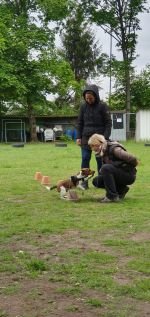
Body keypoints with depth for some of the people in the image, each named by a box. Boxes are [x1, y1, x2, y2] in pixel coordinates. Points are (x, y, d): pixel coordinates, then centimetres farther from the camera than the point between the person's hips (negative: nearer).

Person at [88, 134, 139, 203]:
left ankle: (112, 196, -23)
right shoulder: (104, 151, 5)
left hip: (128, 175, -9)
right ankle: (121, 189, 9)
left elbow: (134, 160, -25)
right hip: (119, 174, 9)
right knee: (96, 181, -1)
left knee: (106, 168, -29)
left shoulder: (114, 149, -22)